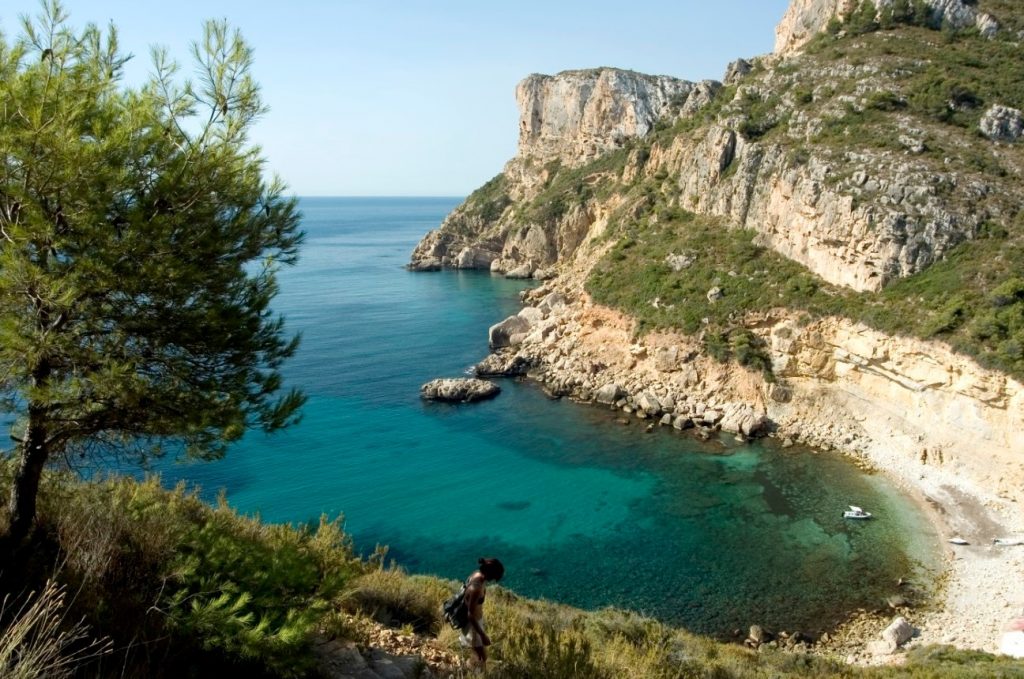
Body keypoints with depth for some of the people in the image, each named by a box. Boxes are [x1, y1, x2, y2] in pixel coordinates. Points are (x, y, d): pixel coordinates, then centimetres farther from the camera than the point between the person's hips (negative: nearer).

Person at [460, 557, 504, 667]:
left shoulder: (478, 574, -12)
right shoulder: (476, 589, -38)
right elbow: (471, 616, -29)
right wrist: (483, 635, -21)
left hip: (477, 618, 9)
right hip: (472, 622, -9)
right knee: (483, 657, 9)